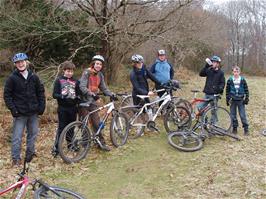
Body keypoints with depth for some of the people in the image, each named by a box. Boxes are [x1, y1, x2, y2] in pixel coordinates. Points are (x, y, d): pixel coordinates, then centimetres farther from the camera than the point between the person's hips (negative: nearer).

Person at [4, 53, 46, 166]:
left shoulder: (33, 77, 5)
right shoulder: (12, 78, -4)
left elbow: (40, 92, 11)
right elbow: (7, 95, -3)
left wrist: (42, 106, 4)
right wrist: (13, 109, -11)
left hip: (33, 112, 4)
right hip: (19, 114, -3)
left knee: (33, 134, 12)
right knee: (17, 137, -1)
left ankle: (30, 155, 28)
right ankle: (16, 158, 9)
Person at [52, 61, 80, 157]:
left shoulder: (75, 81, 8)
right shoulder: (59, 80, -1)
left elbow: (78, 94, 10)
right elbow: (54, 94, -5)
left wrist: (76, 98, -13)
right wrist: (62, 97, -24)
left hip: (72, 108, 3)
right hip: (62, 108, -3)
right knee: (61, 128, -4)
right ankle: (55, 148, 2)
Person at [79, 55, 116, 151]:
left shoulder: (100, 75, 9)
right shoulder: (87, 73, -9)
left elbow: (103, 88, 10)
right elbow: (82, 87, -19)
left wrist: (111, 94, -8)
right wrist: (92, 94, -33)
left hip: (93, 101, 5)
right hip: (84, 101, -5)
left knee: (97, 123, 3)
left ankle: (101, 143, 9)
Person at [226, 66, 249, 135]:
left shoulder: (243, 80, -1)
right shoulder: (230, 80, 0)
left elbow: (246, 90, 5)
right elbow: (227, 90, 5)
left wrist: (246, 99, 1)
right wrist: (227, 100, 2)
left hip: (241, 100, -1)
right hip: (233, 100, 1)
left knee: (243, 115, -2)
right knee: (233, 115, 6)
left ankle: (246, 129, 7)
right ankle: (234, 128, 18)